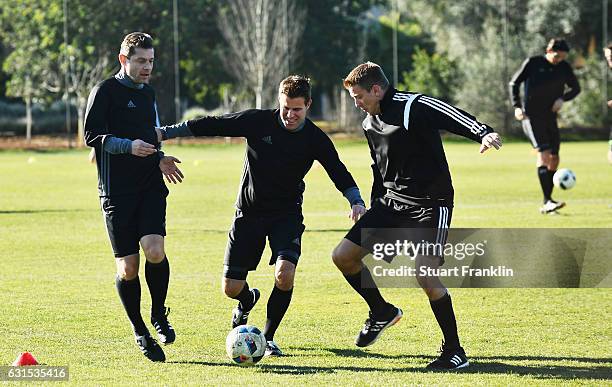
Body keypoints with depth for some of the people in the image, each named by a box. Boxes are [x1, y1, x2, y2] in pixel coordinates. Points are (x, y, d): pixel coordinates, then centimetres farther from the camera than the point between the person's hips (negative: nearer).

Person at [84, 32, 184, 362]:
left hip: (150, 187, 4)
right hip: (117, 192, -4)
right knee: (127, 267, -3)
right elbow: (91, 135, -10)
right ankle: (140, 331, 16)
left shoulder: (148, 93, 17)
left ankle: (158, 314, 5)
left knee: (155, 251, -18)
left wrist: (159, 159, 10)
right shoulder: (105, 91, -3)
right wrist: (128, 146, -22)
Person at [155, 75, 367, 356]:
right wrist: (165, 133, -10)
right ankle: (247, 301, 40)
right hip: (248, 213, 1)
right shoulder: (258, 121, -11)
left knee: (284, 275, -25)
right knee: (231, 288, 0)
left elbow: (339, 173, -4)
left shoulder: (315, 139, -7)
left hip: (286, 215, 0)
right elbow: (212, 126, -8)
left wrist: (356, 201, -22)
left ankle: (268, 337, -2)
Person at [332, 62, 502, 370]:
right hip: (390, 202, 8)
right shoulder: (370, 124, 11)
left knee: (425, 276, -21)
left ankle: (455, 352, -5)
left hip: (430, 205, -8)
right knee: (342, 256, 3)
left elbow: (454, 117, -32)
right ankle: (382, 312, 26)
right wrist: (373, 209, 26)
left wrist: (483, 133, -50)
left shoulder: (413, 107, -16)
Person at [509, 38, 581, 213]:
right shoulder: (533, 63, -4)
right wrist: (517, 106, -9)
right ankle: (547, 201, -28)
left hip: (550, 117, 6)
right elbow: (514, 83, 2)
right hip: (531, 116, -6)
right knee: (544, 153, -20)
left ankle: (546, 205, 12)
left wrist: (562, 98, -4)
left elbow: (575, 88, 16)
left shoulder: (564, 67, 6)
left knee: (554, 159, 3)